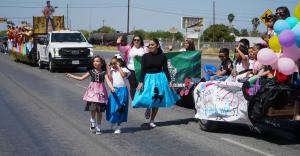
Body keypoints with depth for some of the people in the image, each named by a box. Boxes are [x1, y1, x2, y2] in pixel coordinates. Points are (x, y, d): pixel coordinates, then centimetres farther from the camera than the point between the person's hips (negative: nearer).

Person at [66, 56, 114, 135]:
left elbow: (108, 81, -13)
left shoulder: (104, 72, 0)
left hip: (100, 91, -1)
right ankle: (92, 122, 12)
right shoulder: (91, 71, 6)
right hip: (92, 90, 1)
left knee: (99, 110, 3)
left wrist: (111, 88, -31)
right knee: (93, 108, -13)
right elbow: (81, 78, 13)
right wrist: (71, 76, 12)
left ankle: (98, 127, 13)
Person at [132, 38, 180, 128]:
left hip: (160, 79, 1)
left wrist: (169, 81, -3)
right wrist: (141, 82, -11)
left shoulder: (162, 56, -2)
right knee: (147, 99, -9)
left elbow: (165, 69, 2)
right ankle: (148, 109, 29)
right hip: (148, 79, -1)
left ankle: (152, 121, 21)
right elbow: (143, 70, -3)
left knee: (157, 101, 6)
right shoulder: (145, 56, -3)